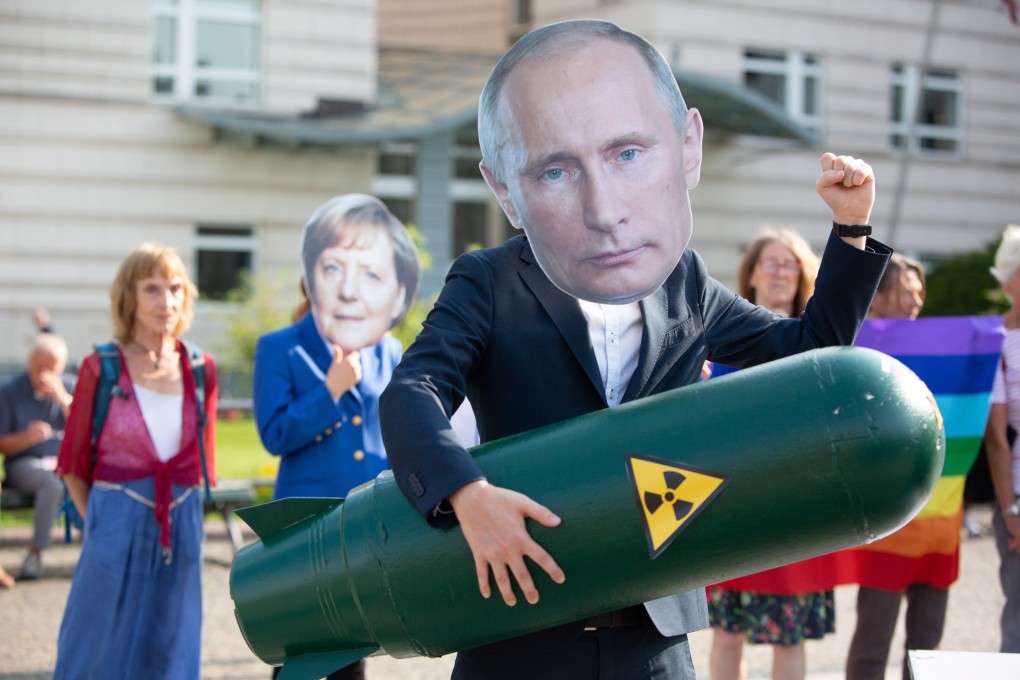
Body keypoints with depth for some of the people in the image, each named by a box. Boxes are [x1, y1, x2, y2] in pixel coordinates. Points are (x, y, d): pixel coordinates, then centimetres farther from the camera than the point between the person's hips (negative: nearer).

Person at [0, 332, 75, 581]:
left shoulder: (71, 388, 8)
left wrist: (62, 399, -13)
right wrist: (27, 437, -20)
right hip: (24, 465, -3)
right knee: (53, 483, -37)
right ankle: (36, 552, -27)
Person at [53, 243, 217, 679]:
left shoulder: (200, 370, 4)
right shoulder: (101, 368, -5)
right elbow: (74, 465, 2)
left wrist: (183, 515, 6)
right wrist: (97, 521, -2)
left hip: (180, 528, 3)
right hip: (116, 529, -3)